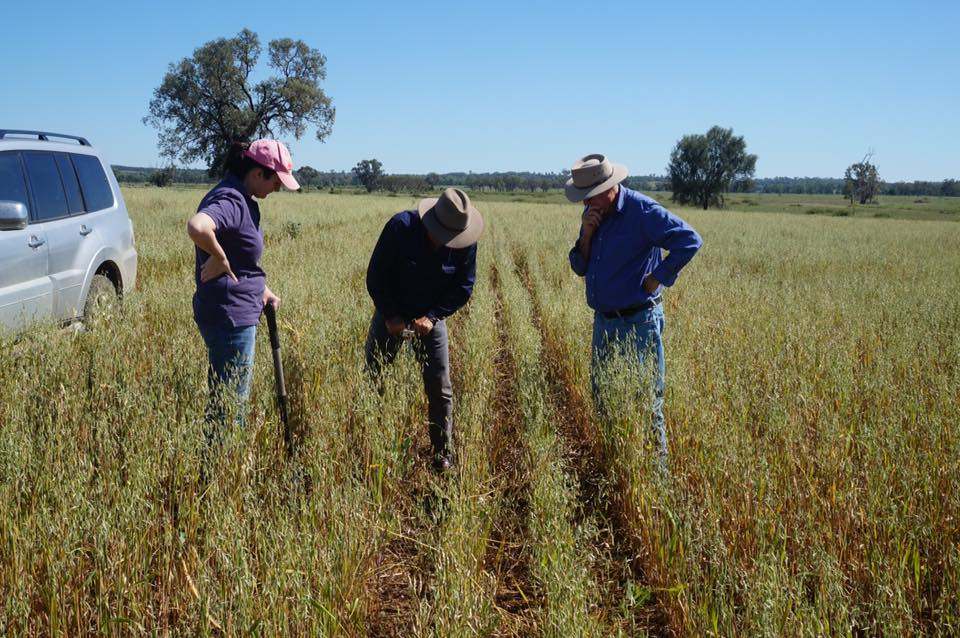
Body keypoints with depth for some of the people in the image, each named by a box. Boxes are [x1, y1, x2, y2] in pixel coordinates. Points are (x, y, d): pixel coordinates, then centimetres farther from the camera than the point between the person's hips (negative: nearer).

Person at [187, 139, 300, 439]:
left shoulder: (243, 200, 12)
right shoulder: (230, 201, -20)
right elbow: (197, 226, -42)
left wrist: (262, 290, 15)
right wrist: (219, 259, -26)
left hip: (240, 312, 10)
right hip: (230, 316, -10)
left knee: (223, 398, 20)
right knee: (231, 403, 0)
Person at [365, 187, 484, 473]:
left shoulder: (466, 242, -17)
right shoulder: (401, 227, -24)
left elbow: (464, 286, -7)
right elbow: (376, 275, -15)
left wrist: (432, 316, -18)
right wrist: (390, 316, -18)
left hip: (430, 318, 1)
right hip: (391, 314, -1)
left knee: (440, 388, 0)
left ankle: (443, 452, 13)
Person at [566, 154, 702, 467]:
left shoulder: (642, 211, -15)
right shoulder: (592, 214, 8)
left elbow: (690, 240, -22)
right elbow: (580, 267, 11)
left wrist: (657, 279, -16)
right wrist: (587, 235, -7)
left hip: (638, 322, -8)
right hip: (603, 320, 8)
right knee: (602, 395, 15)